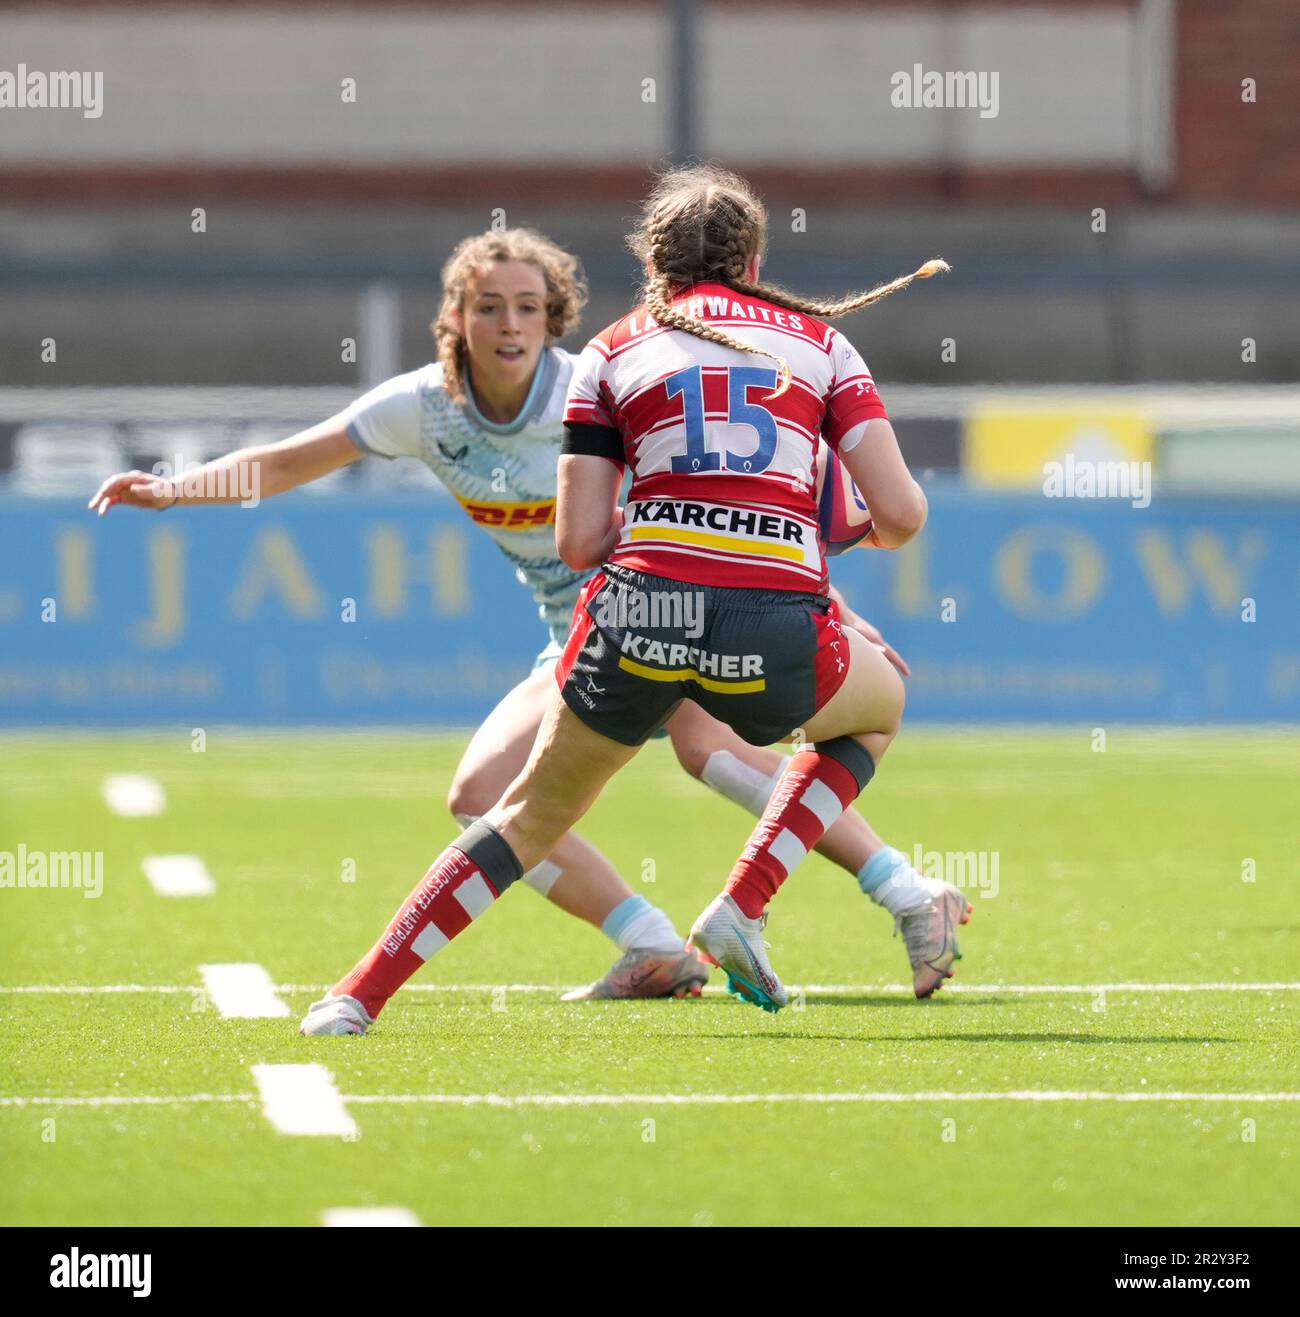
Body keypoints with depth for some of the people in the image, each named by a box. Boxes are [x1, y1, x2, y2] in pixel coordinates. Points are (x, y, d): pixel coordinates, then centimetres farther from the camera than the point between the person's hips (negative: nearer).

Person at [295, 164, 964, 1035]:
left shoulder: (615, 352, 15)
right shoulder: (819, 341, 16)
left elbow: (579, 542, 7)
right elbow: (902, 513, 7)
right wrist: (869, 531, 31)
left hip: (641, 606, 1)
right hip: (778, 628, -1)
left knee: (531, 817, 22)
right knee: (880, 705, 33)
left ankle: (360, 994, 14)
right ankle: (742, 909, 17)